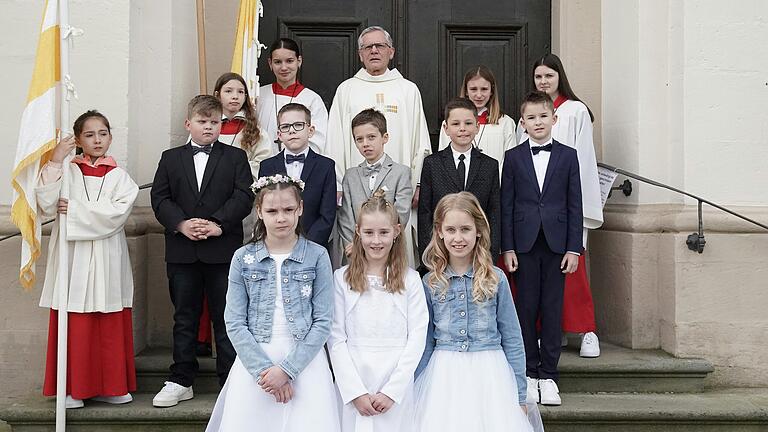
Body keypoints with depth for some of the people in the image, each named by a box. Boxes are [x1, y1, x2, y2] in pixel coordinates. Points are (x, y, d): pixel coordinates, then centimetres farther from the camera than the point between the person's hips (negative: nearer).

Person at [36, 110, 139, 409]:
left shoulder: (119, 176, 8)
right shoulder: (67, 171, 6)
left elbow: (117, 212, -8)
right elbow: (47, 205, -9)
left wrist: (75, 210, -11)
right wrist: (55, 161, -12)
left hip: (106, 260, 1)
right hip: (73, 257, -1)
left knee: (110, 326, 3)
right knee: (74, 324, -3)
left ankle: (109, 386, 13)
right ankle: (73, 387, 7)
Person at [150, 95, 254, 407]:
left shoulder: (236, 157, 6)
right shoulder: (170, 158, 11)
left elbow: (244, 197, -5)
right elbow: (160, 199, 3)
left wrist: (217, 224, -16)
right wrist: (182, 224, -13)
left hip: (224, 250, -2)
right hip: (182, 252, 2)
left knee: (226, 317, 4)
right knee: (184, 317, 9)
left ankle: (231, 380, 11)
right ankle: (181, 381, 17)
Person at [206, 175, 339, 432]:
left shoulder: (317, 256, 0)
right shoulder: (243, 258, 3)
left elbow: (323, 321, -4)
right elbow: (235, 323, 0)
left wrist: (287, 369, -11)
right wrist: (264, 369, -10)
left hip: (304, 363, -1)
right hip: (254, 361, 1)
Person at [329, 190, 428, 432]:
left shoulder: (410, 280, 2)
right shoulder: (341, 278, 1)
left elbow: (416, 338, -2)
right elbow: (336, 339, -2)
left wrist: (392, 391, -9)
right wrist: (356, 391, -10)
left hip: (397, 388, 0)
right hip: (352, 387, 0)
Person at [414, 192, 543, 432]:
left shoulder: (495, 279, -1)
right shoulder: (430, 283, 2)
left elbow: (512, 340, 2)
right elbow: (425, 343, 9)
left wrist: (519, 395, 2)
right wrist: (416, 393, 8)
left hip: (489, 376, -1)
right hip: (444, 376, 1)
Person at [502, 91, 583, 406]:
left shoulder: (568, 156, 5)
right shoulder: (513, 157, 5)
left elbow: (574, 204, 3)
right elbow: (507, 205, 3)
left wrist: (573, 248, -2)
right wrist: (507, 248, -3)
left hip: (556, 244, 0)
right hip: (524, 244, 0)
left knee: (552, 309, 3)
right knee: (526, 309, 4)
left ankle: (548, 375, 11)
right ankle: (529, 374, 15)